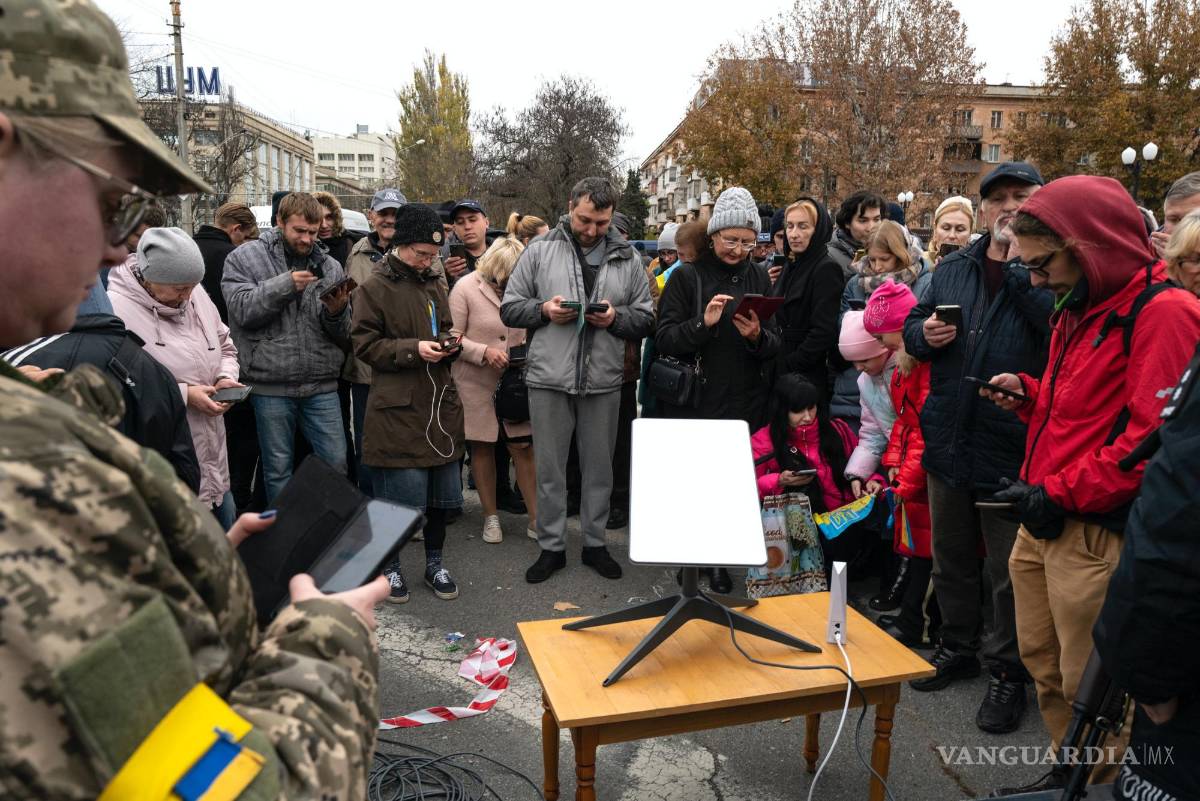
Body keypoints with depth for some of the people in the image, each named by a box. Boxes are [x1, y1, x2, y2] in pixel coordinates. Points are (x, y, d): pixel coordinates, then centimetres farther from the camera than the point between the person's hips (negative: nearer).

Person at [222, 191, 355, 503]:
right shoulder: (245, 257, 2)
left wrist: (337, 312, -13)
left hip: (322, 385, 2)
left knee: (337, 463, 5)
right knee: (278, 469, 9)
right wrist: (285, 284, -20)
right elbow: (243, 309, -12)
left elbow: (342, 334, 8)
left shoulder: (329, 265, 9)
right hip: (271, 386, -2)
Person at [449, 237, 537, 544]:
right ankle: (491, 517, 22)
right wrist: (484, 352, -21)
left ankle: (536, 518, 10)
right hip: (476, 382, -2)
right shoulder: (466, 287, -8)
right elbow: (453, 337, -9)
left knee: (523, 447, 1)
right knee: (482, 447, 8)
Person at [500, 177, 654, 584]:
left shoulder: (628, 258, 6)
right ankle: (551, 546, 25)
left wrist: (616, 317, -13)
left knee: (599, 467, 13)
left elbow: (646, 319, 7)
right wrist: (543, 310, -14)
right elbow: (509, 309, 4)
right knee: (549, 469, 9)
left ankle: (595, 543, 30)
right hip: (549, 378, -1)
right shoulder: (540, 250, 2)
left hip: (604, 381, 1)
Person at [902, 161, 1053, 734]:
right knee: (951, 557, 20)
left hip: (1012, 449, -5)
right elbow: (912, 325, 16)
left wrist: (1018, 263, -23)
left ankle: (1008, 670, 27)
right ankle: (958, 646, 40)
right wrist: (923, 334, -6)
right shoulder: (954, 267, 9)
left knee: (1009, 570, 9)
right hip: (948, 441, 5)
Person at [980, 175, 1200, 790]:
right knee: (1043, 663, 19)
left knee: (1089, 688, 4)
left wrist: (1060, 493, -19)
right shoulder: (1079, 309, 16)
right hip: (1043, 522, 9)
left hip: (1094, 533, -9)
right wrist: (1028, 394, 7)